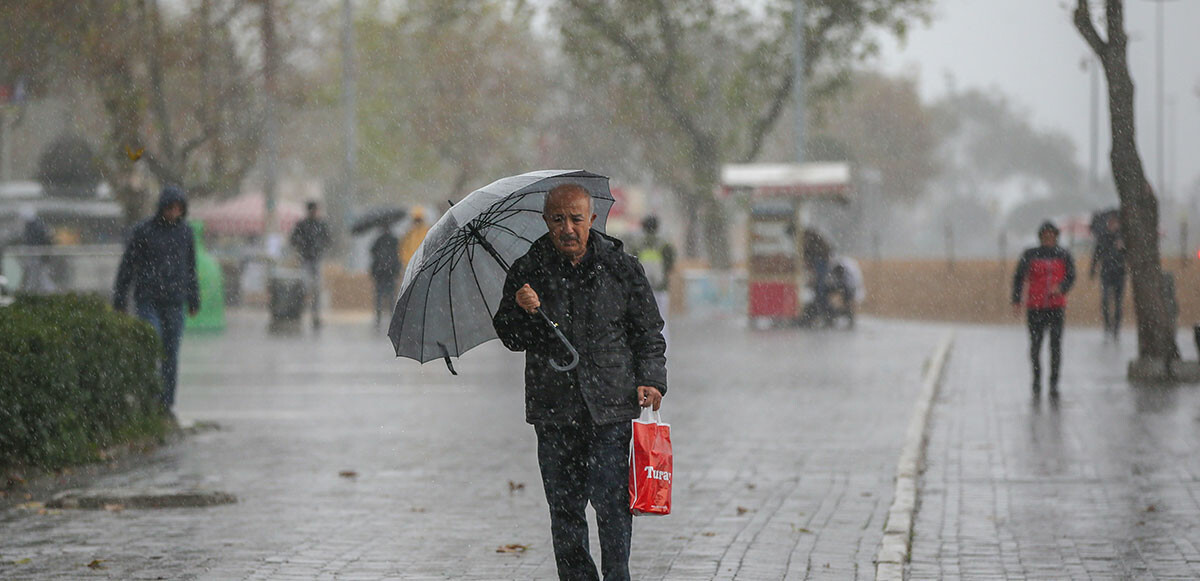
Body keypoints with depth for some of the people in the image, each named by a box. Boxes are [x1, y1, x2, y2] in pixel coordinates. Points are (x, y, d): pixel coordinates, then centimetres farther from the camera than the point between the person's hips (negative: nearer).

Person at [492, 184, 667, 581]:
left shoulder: (621, 268, 5)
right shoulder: (528, 271, 6)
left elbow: (649, 332, 11)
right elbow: (510, 338, 8)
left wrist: (649, 380, -2)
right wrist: (523, 311, -12)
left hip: (612, 408, -1)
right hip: (554, 410, 1)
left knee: (612, 503, -7)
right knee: (564, 508, 4)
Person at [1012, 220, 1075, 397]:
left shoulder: (1063, 255, 5)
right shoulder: (1030, 255, 2)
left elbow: (1071, 276, 5)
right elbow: (1019, 277, 2)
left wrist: (1061, 288, -17)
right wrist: (1016, 301, -6)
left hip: (1056, 306, 0)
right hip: (1035, 306, 0)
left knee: (1056, 344, -8)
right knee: (1035, 344, 6)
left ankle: (1054, 383, -3)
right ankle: (1037, 379, 25)